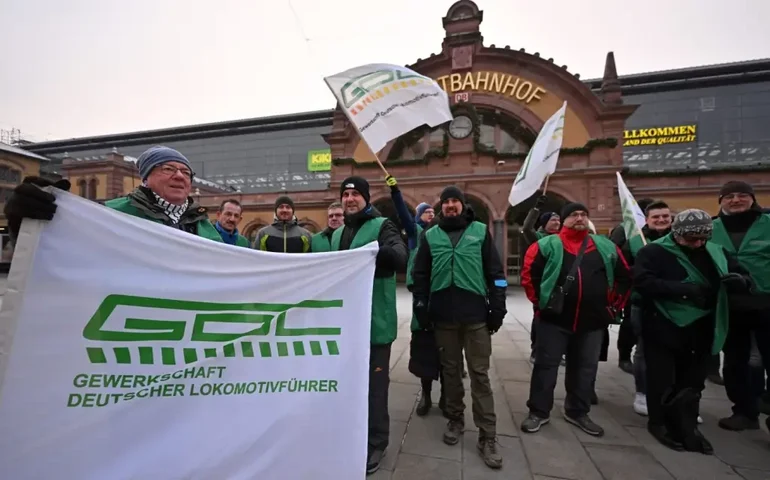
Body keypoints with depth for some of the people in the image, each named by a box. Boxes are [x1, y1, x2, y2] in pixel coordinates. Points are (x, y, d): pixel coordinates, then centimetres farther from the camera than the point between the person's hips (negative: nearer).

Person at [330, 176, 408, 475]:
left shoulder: (382, 226, -6)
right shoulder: (338, 233, 14)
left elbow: (401, 259, -22)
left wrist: (378, 250, -41)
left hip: (375, 319, -6)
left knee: (374, 382, 5)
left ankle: (375, 443, 24)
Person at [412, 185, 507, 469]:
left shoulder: (480, 231, 4)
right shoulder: (430, 236, 6)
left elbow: (495, 272, 2)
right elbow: (420, 275, 6)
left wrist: (497, 309, -2)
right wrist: (421, 310, 2)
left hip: (476, 316, -1)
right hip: (443, 317, 1)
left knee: (480, 374, 4)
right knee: (451, 371, 14)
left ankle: (487, 437, 16)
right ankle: (455, 420, 32)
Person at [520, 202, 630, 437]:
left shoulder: (606, 247, 6)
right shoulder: (547, 245, -5)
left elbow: (624, 277, 15)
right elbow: (529, 274, -4)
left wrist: (614, 306, 10)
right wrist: (539, 301, -4)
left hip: (593, 322, 4)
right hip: (555, 319, -3)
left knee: (585, 369, 16)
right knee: (546, 365, 5)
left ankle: (578, 412, 35)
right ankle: (538, 411, 20)